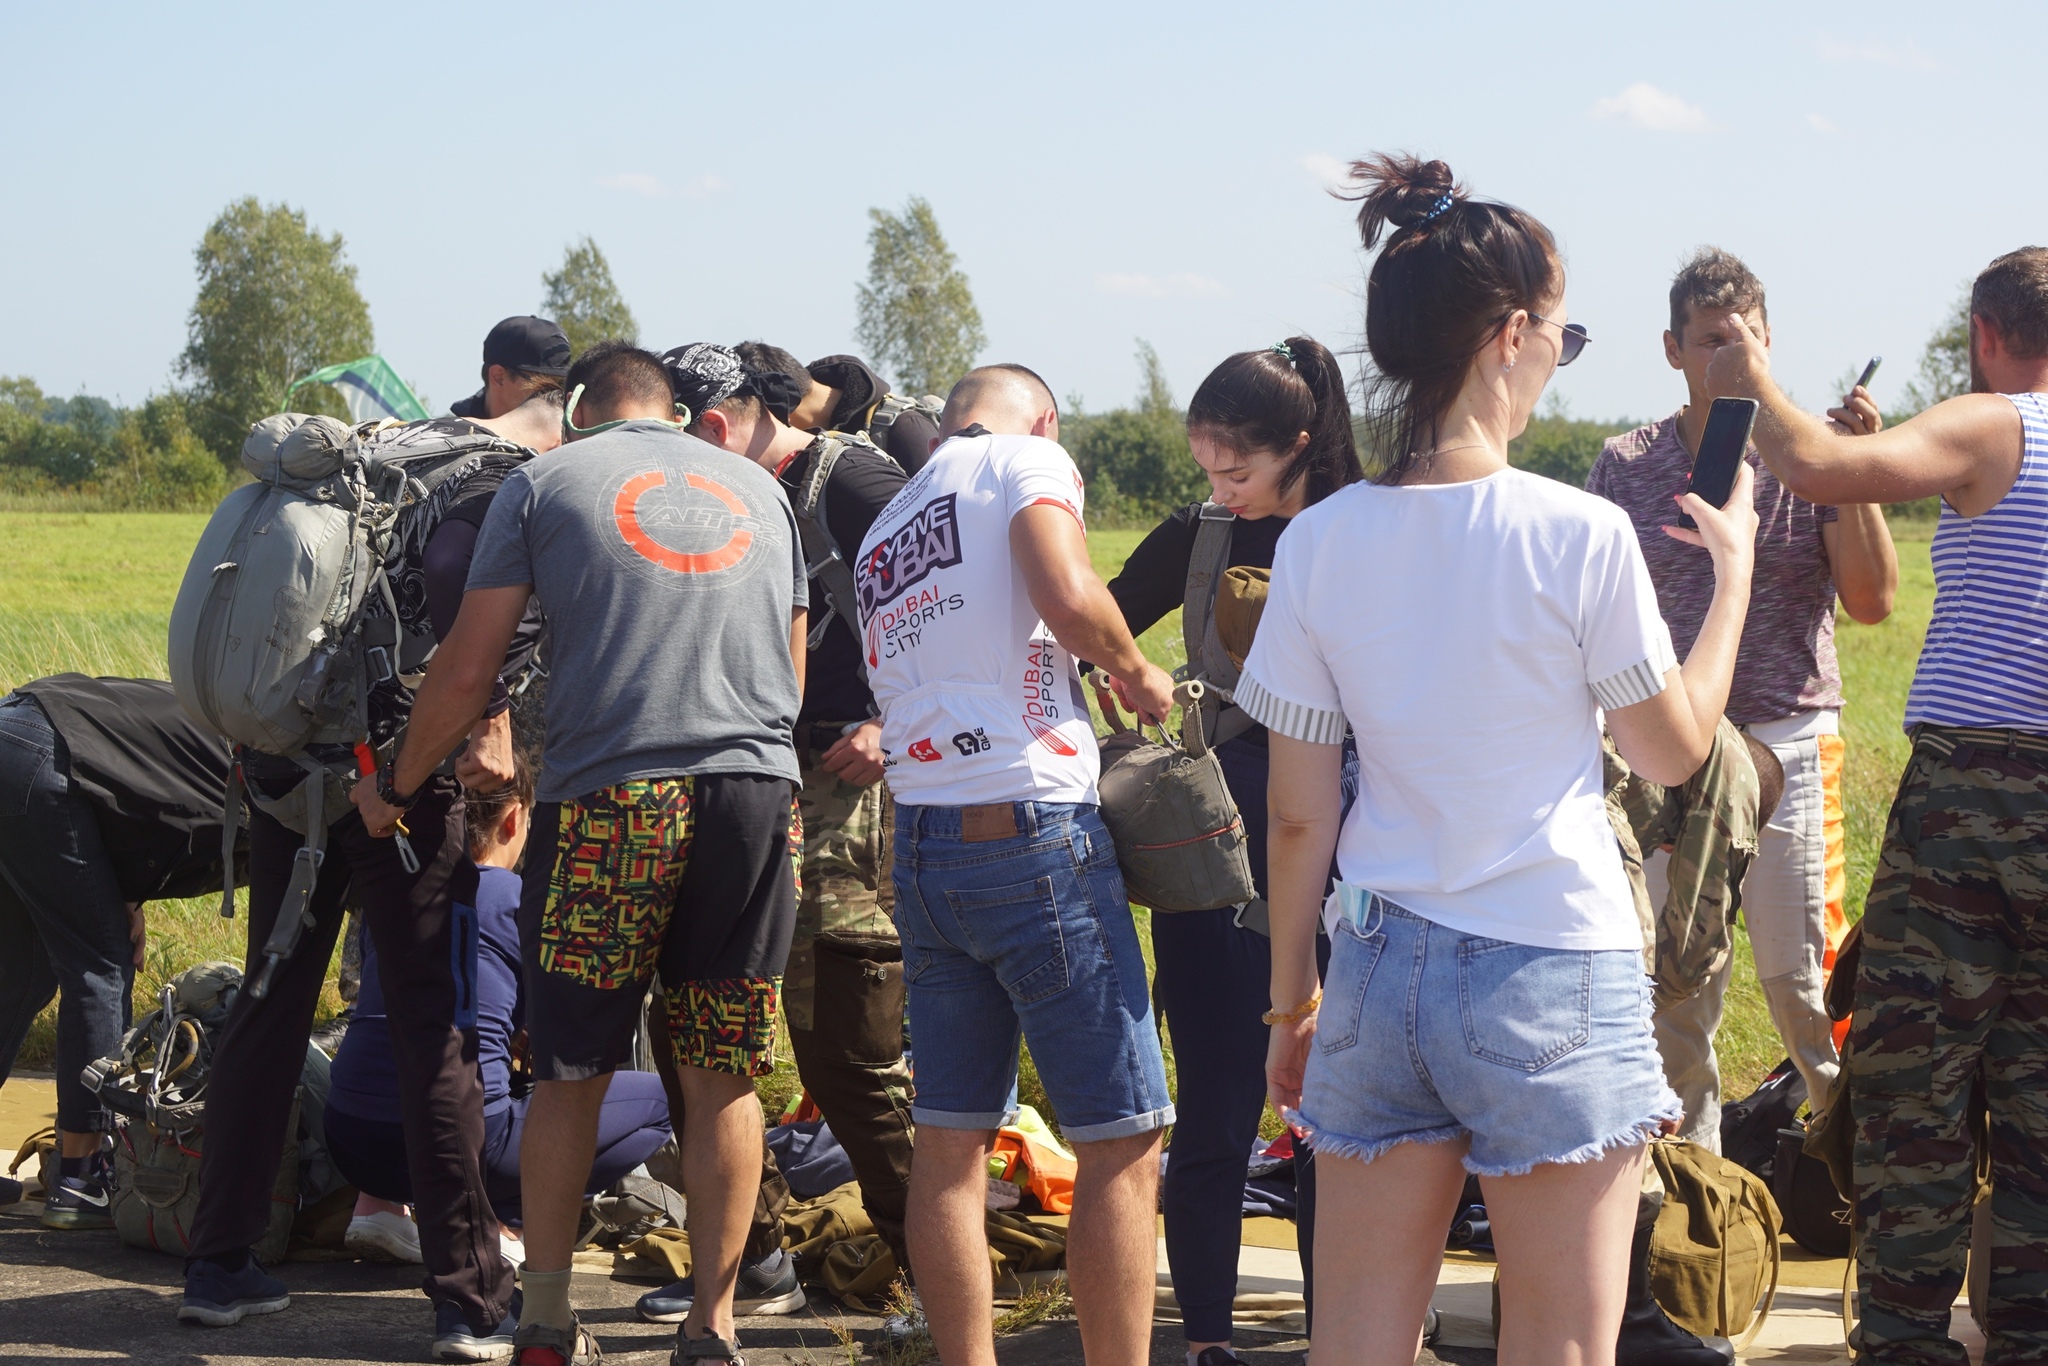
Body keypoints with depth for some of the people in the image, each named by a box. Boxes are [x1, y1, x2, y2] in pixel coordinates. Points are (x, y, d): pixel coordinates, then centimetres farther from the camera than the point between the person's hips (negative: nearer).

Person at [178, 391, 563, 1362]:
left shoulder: (398, 444, 20)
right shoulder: (517, 482, -5)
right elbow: (460, 576, -25)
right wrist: (489, 720, -16)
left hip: (282, 755, 7)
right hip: (395, 766, -7)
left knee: (269, 1008, 16)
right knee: (433, 1025, -2)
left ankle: (219, 1264, 22)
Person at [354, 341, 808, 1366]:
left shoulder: (546, 482, 10)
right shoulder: (760, 488, 21)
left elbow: (467, 673, 7)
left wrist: (396, 786, 20)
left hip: (607, 792, -2)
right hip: (757, 788, 3)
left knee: (571, 1074, 8)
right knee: (722, 1079, 9)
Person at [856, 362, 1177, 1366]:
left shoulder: (881, 533, 21)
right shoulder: (1027, 461, -1)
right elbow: (1069, 599, -19)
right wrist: (1136, 672, -2)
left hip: (919, 842, 8)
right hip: (1031, 831, -8)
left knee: (951, 1141, 9)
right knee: (1123, 1140, -4)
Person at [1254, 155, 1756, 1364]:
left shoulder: (1320, 542, -1)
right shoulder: (1579, 536, -12)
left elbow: (1299, 817, 3)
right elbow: (1674, 747, 3)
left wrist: (1291, 997, 14)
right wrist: (1734, 566, 15)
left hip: (1381, 973, 4)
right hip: (1552, 981, -4)